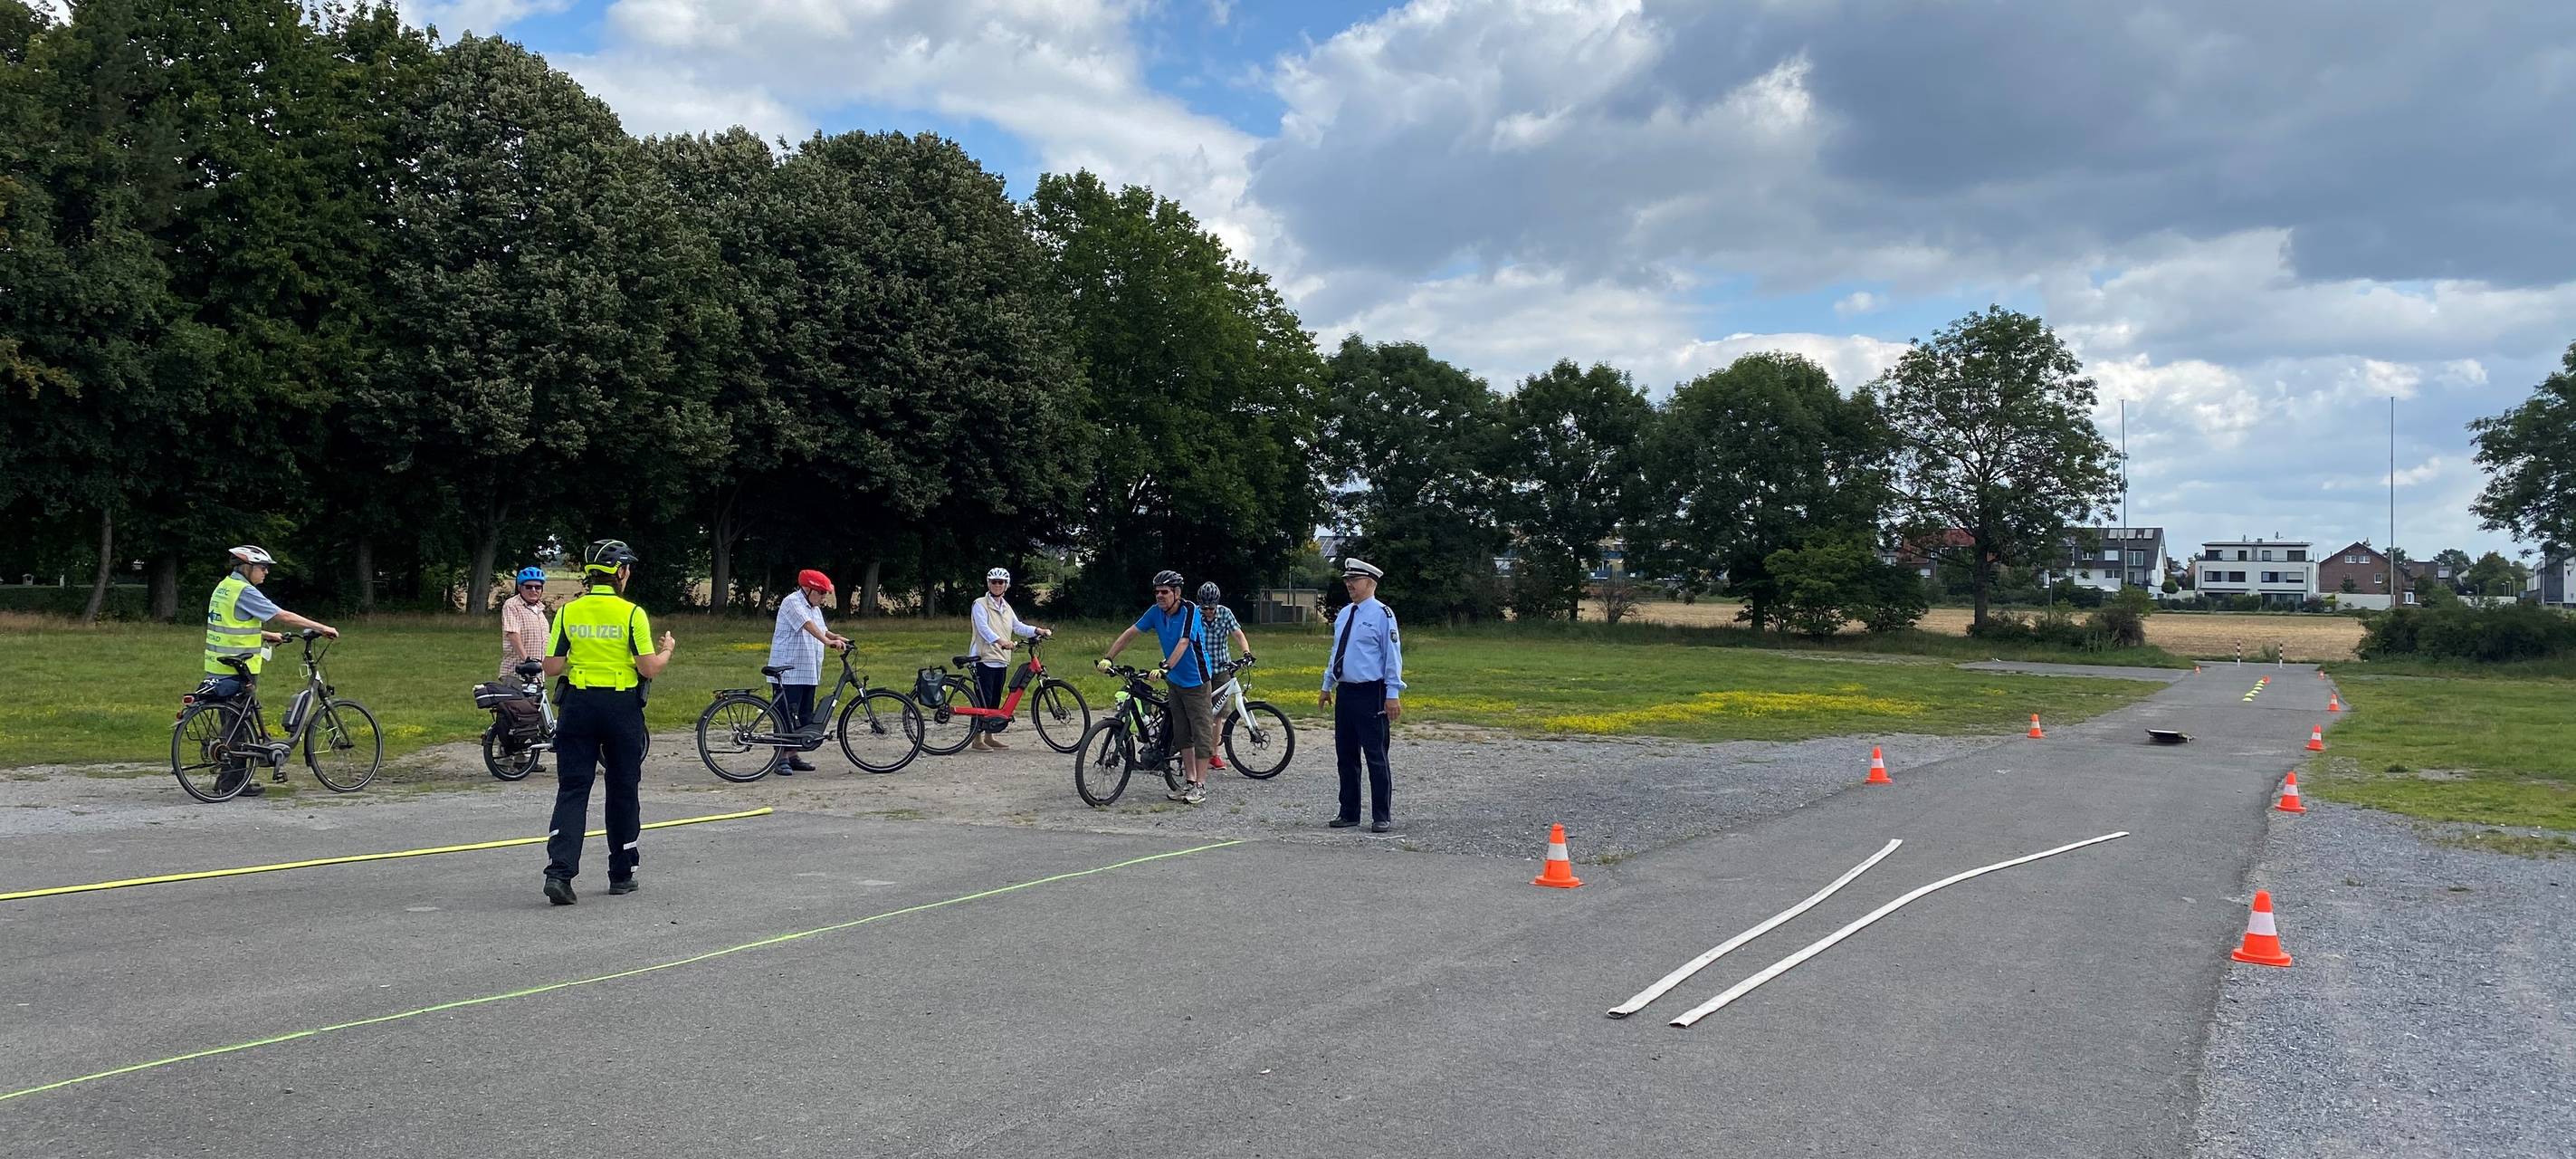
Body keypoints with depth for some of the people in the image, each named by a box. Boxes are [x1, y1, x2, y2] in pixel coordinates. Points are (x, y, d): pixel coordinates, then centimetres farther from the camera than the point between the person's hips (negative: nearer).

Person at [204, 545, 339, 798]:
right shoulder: (244, 592, -15)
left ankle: (233, 778, 20)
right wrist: (322, 627, -14)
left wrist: (269, 635, 23)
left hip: (218, 667, 9)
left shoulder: (224, 586, 14)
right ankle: (234, 781, 3)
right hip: (237, 670, -9)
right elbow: (283, 616, -18)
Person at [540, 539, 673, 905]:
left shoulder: (568, 612, 0)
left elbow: (552, 667, 0)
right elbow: (649, 668, -10)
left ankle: (559, 871, -12)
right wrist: (667, 650, 10)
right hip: (622, 706, -2)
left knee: (572, 789, 3)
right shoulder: (632, 614, -9)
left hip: (578, 704, 2)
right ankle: (621, 874, 18)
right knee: (622, 790, 10)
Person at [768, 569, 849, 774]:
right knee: (786, 717, -7)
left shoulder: (814, 608, 17)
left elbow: (821, 630, 22)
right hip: (788, 672, -9)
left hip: (808, 673, 9)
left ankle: (794, 756, 19)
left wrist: (836, 638, 1)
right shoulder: (792, 603, -12)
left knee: (804, 717, 11)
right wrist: (828, 641, -38)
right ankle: (781, 759, -3)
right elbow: (808, 626, -27)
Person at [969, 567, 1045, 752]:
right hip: (984, 659, -7)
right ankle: (978, 738, -2)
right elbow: (983, 628, -19)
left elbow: (1018, 627, 13)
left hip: (1001, 659, 7)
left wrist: (1037, 630, -4)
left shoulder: (1006, 608, 18)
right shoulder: (981, 605, -5)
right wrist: (999, 641, -35)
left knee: (995, 700, 10)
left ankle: (990, 736, 18)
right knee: (983, 699, -8)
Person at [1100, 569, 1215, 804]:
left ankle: (1200, 786, -4)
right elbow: (1130, 633, 1)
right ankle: (1189, 782, 17)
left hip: (1195, 680, -7)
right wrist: (1108, 658, -8)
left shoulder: (1190, 611, -20)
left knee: (1201, 731, -5)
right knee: (1181, 733, 10)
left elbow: (1183, 644, -32)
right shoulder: (1156, 611, -2)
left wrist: (1165, 668, -44)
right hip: (1174, 680, 7)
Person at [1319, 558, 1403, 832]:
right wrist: (1327, 687, 21)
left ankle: (1382, 817, 6)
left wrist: (1393, 695, -15)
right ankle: (1349, 813, 21)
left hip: (1371, 695, -7)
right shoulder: (1344, 614, 14)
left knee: (1376, 757, -2)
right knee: (1346, 756, 12)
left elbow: (1393, 655, -11)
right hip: (1345, 692, 8)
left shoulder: (1382, 614, -9)